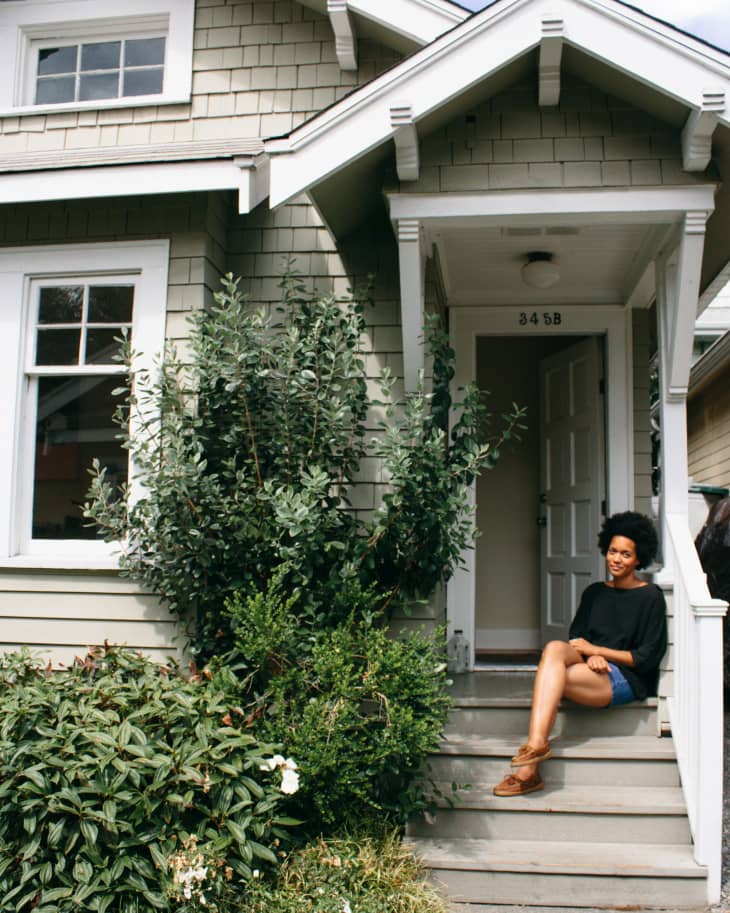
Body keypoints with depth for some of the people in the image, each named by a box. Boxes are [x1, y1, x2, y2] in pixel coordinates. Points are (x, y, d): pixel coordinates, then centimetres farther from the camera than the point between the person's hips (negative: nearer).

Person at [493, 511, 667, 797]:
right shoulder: (594, 593, 18)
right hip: (592, 668, 5)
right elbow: (576, 637, 15)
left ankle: (532, 757, -31)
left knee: (550, 678, -29)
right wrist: (589, 656, -9)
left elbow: (648, 658, -5)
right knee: (555, 647, -29)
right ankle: (536, 744, -40)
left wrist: (596, 649, -8)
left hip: (629, 679, -5)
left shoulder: (651, 597, 1)